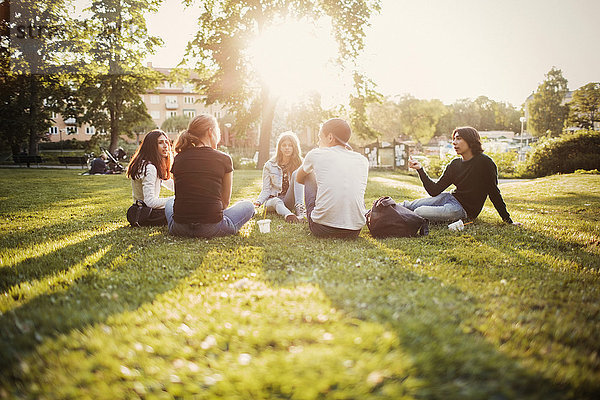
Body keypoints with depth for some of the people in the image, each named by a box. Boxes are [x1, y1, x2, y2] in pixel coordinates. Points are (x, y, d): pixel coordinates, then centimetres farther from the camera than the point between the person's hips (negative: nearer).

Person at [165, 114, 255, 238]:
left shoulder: (178, 159, 2)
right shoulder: (224, 159, -6)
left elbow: (180, 194, 12)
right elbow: (225, 201, 2)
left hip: (179, 228, 1)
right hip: (211, 229, -1)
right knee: (248, 206, 23)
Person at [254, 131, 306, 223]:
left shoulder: (299, 163, 4)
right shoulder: (269, 165, 2)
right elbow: (266, 190, 1)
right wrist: (259, 201, -19)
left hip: (290, 200, 0)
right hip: (273, 199, 0)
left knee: (296, 174, -23)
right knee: (276, 202, -36)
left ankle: (300, 208, -39)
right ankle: (288, 215, -67)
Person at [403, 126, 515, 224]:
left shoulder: (484, 162, -11)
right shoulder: (454, 164, 7)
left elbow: (494, 192, -7)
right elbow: (435, 191, 3)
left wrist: (508, 220, -7)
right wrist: (420, 169, -5)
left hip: (465, 209, -6)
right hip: (450, 198, 6)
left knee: (418, 213, -20)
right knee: (409, 206, -5)